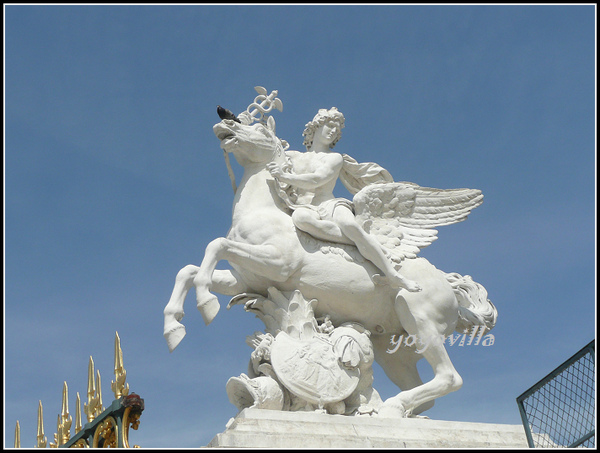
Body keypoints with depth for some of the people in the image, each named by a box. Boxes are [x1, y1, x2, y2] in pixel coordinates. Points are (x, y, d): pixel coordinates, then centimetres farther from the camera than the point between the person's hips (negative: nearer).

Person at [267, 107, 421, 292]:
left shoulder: (335, 158, 17)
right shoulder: (294, 157, 27)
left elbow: (316, 180, -1)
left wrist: (285, 176, -8)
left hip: (329, 205, -1)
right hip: (305, 208, 1)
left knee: (349, 225, -38)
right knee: (300, 217, -40)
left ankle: (394, 276, -37)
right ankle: (364, 246, -35)